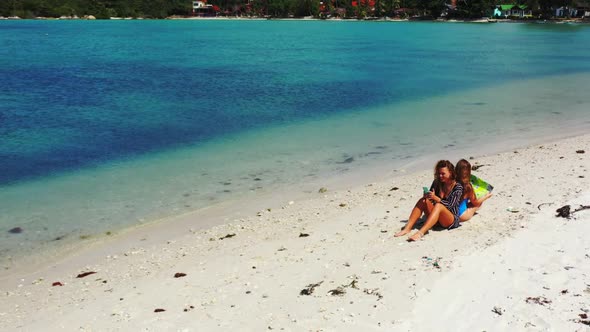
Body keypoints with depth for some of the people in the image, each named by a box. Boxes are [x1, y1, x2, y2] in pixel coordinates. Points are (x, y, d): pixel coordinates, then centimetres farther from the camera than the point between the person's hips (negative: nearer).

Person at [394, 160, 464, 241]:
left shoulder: (457, 187, -7)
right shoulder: (437, 183, 5)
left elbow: (450, 205, -17)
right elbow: (430, 198, 7)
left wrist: (436, 198, -32)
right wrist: (426, 196, -16)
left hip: (452, 220, -5)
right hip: (436, 219, 5)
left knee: (439, 205, -34)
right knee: (423, 200, -18)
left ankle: (421, 232, -55)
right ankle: (407, 228, -31)